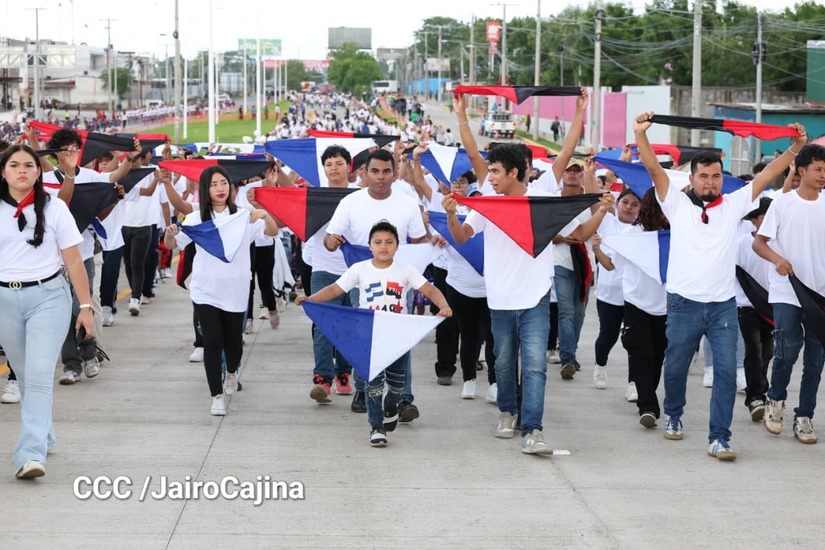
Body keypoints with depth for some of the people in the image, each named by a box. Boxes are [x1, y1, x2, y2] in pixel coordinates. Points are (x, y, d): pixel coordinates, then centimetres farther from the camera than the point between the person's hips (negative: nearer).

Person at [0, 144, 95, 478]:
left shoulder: (54, 208, 0)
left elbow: (73, 262, 1)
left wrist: (86, 307, -1)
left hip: (48, 297, -3)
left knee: (39, 376, -13)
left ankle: (31, 454, -18)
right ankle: (43, 437, 30)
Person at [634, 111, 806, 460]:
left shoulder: (733, 205, 7)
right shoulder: (678, 204, 3)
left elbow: (768, 175, 4)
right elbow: (654, 169, -6)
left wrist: (796, 147, -5)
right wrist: (640, 135, -19)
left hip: (723, 304, 1)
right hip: (684, 303, -1)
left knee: (726, 371, -7)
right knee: (675, 367, 13)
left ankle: (719, 438, -4)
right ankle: (673, 416, 39)